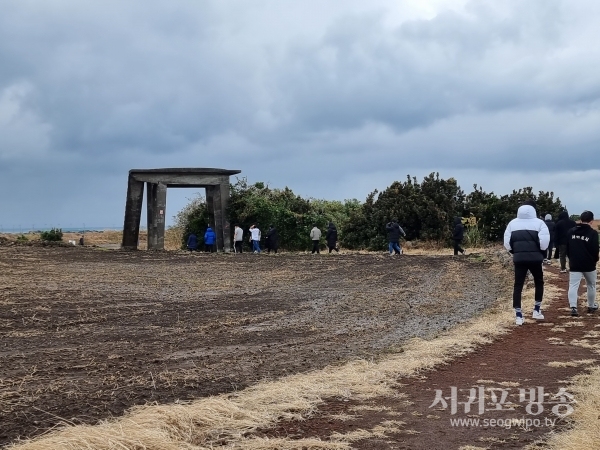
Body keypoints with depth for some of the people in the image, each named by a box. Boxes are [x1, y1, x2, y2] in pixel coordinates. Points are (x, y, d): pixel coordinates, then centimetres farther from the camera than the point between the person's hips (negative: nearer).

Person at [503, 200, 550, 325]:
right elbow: (544, 241, -12)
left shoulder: (513, 223, 7)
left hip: (518, 258, 2)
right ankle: (537, 310, 19)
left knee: (518, 285, 5)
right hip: (534, 258, -2)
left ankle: (518, 315, 0)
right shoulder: (538, 222, -2)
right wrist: (541, 253, 5)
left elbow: (507, 242, 4)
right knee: (539, 282, 20)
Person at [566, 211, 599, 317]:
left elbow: (567, 247, 9)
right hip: (589, 264, -2)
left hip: (574, 264, 2)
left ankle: (573, 307, -19)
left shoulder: (571, 231, 2)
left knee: (573, 286, -4)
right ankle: (591, 306, 28)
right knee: (591, 285, 17)